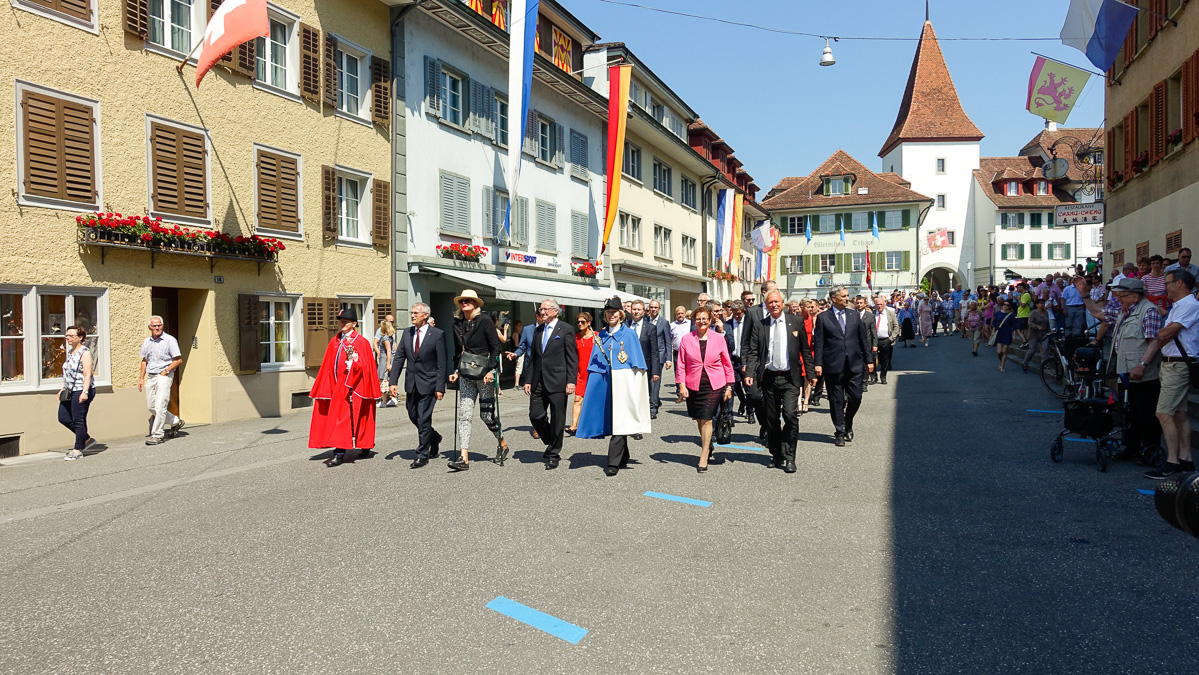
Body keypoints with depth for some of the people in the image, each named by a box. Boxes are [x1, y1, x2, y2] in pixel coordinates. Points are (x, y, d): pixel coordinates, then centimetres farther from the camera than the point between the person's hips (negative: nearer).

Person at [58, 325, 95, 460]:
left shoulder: (85, 353, -12)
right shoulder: (70, 352, 14)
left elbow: (87, 375, -19)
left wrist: (84, 392, -27)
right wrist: (63, 389, 22)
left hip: (81, 392, -9)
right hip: (70, 392, 9)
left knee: (79, 420, -3)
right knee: (63, 418, 9)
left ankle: (78, 450, 7)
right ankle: (86, 439, 23)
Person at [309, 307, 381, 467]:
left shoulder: (361, 342, -7)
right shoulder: (334, 342, 11)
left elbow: (365, 366, -10)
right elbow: (328, 367, 12)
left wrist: (353, 358, -28)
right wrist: (326, 389, 8)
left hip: (352, 387, -7)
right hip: (337, 386, 7)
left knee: (344, 417, -9)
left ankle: (339, 454, -7)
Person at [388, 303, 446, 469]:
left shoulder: (437, 335, -8)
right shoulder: (407, 333, 7)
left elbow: (441, 364, -9)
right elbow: (399, 358, 7)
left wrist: (440, 387, -13)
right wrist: (393, 381, -1)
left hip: (428, 383, -6)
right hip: (411, 383, 6)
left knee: (423, 419, -3)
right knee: (413, 416, 14)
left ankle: (422, 455, 10)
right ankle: (434, 438, 39)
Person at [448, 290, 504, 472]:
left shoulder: (484, 320, -6)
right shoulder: (457, 323, 10)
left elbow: (496, 347, -7)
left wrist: (491, 370, -14)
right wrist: (455, 371, 11)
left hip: (484, 373, -5)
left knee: (486, 413, 3)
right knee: (464, 415, -3)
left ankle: (503, 444, 28)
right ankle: (464, 458, -5)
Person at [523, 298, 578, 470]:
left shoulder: (566, 330, -3)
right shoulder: (538, 331, 15)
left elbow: (572, 359, -5)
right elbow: (533, 358, 17)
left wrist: (571, 381, -13)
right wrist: (528, 380, 11)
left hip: (557, 382, -5)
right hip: (539, 382, 6)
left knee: (557, 420, 2)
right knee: (535, 416, 3)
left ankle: (554, 455, 15)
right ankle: (552, 444, 27)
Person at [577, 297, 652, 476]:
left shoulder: (629, 334, 1)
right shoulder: (601, 335, 13)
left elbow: (637, 362, -2)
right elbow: (595, 362, 13)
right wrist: (592, 384, 3)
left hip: (623, 381, -4)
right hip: (605, 381, 4)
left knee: (619, 420, -8)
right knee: (613, 420, 8)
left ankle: (614, 463, -9)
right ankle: (623, 457, 22)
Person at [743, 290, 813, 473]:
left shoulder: (796, 322, 5)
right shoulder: (758, 325, 6)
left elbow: (805, 349, 7)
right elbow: (753, 352, 2)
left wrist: (811, 373, 2)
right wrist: (749, 373, -11)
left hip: (790, 378, -2)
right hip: (768, 377, 2)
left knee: (791, 415, -13)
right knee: (771, 419, 8)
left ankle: (789, 458, -1)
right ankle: (777, 456, 23)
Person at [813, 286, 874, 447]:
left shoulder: (854, 315, 10)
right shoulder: (823, 317, 1)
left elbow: (864, 338, 13)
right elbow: (819, 342, -2)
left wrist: (869, 360, 10)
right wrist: (818, 363, -9)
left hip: (854, 365, 3)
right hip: (833, 366, -3)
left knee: (856, 397, 2)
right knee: (836, 400, 4)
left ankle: (848, 425, 28)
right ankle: (840, 432, 15)